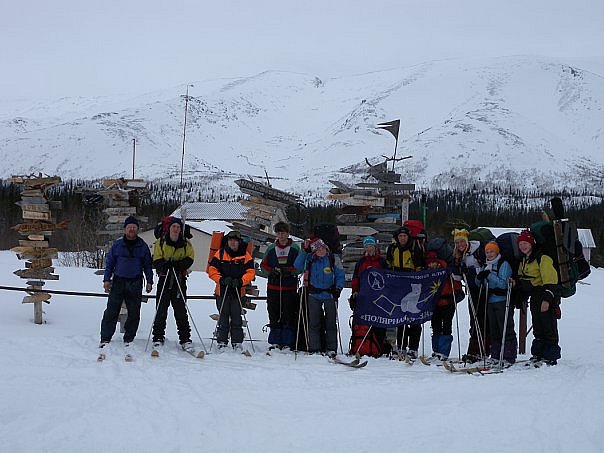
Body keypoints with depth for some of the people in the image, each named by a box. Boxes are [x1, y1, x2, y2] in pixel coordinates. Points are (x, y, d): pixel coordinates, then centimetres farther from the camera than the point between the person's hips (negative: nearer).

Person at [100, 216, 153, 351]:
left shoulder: (143, 246, 6)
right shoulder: (117, 245, 5)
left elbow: (147, 265, 11)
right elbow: (109, 262, 9)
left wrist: (149, 281, 4)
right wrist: (107, 279, 1)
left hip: (136, 284, 1)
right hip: (118, 282, -1)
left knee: (134, 313, 4)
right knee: (111, 311, -4)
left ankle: (129, 339, 15)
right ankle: (105, 338, 1)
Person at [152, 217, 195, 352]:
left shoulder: (186, 244, 8)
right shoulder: (160, 242, 5)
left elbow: (189, 259, 2)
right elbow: (156, 261, 0)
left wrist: (178, 265, -17)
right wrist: (165, 265, -21)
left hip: (179, 280, 0)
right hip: (164, 279, 0)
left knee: (181, 311, 0)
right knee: (161, 310, 0)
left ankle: (185, 339, 4)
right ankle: (158, 338, 9)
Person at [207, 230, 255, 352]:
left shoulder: (245, 255, 2)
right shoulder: (220, 254, 2)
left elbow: (250, 272, -1)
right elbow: (212, 270, 0)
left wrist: (240, 281, -17)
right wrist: (222, 280, -15)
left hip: (238, 291, 0)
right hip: (222, 291, 0)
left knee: (237, 318, 2)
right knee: (223, 318, 3)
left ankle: (237, 342, 10)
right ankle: (222, 342, 9)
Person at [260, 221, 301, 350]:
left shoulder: (295, 248, 5)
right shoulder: (271, 248, 12)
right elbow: (264, 264, 14)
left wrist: (289, 270, -14)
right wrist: (272, 270, -5)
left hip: (290, 288, -2)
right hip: (273, 287, 2)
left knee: (289, 315, -4)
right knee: (274, 315, 3)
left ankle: (287, 343, 1)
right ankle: (275, 342, 11)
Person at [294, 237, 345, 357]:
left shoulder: (333, 259, -3)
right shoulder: (310, 259, 2)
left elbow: (340, 276, 2)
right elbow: (297, 266, -8)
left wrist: (338, 289, -11)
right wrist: (304, 252, -12)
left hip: (330, 294, -1)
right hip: (314, 295, 1)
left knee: (331, 322, 4)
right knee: (314, 323, 3)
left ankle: (331, 349, 12)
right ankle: (314, 349, 10)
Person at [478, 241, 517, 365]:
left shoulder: (504, 264, -4)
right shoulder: (486, 266, 16)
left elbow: (503, 283, -13)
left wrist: (490, 275, -20)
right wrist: (480, 277, -4)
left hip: (503, 301, -7)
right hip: (490, 301, 7)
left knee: (506, 330, -6)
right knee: (493, 331, 9)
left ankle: (509, 357, -5)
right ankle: (495, 356, 15)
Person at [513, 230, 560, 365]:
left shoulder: (542, 258, -14)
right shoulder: (524, 260, 14)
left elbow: (550, 279, -19)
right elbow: (522, 278, 26)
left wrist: (547, 299, -23)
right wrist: (516, 282, 4)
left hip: (546, 297, -9)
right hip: (534, 297, 9)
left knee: (549, 327, -5)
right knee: (537, 328, 13)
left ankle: (550, 356, 0)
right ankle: (538, 354, 20)